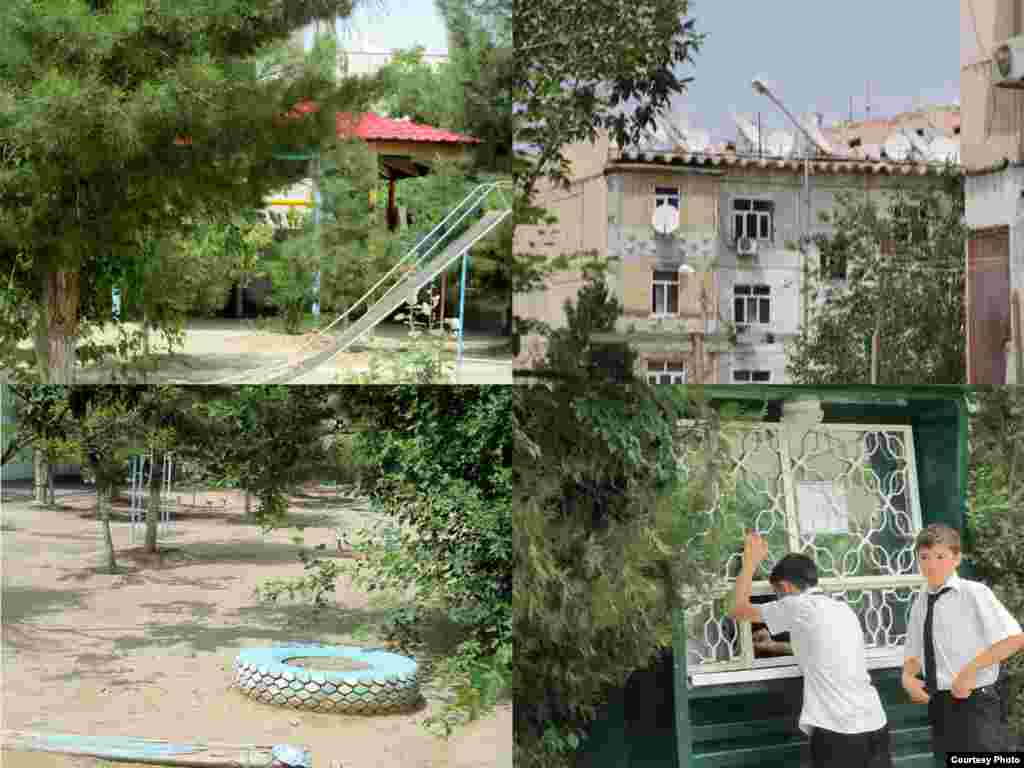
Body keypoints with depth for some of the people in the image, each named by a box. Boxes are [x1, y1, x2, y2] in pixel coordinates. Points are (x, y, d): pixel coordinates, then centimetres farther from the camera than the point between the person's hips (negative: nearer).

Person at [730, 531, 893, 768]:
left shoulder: (798, 606, -3)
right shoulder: (844, 610, 18)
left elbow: (739, 610, 6)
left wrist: (750, 561, 18)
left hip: (838, 733, -7)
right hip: (876, 725, 7)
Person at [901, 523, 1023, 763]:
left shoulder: (974, 592, -11)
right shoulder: (921, 602, 9)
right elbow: (913, 653, 18)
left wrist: (970, 670, -19)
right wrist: (908, 677, -3)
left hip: (974, 702, -7)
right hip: (939, 704, 7)